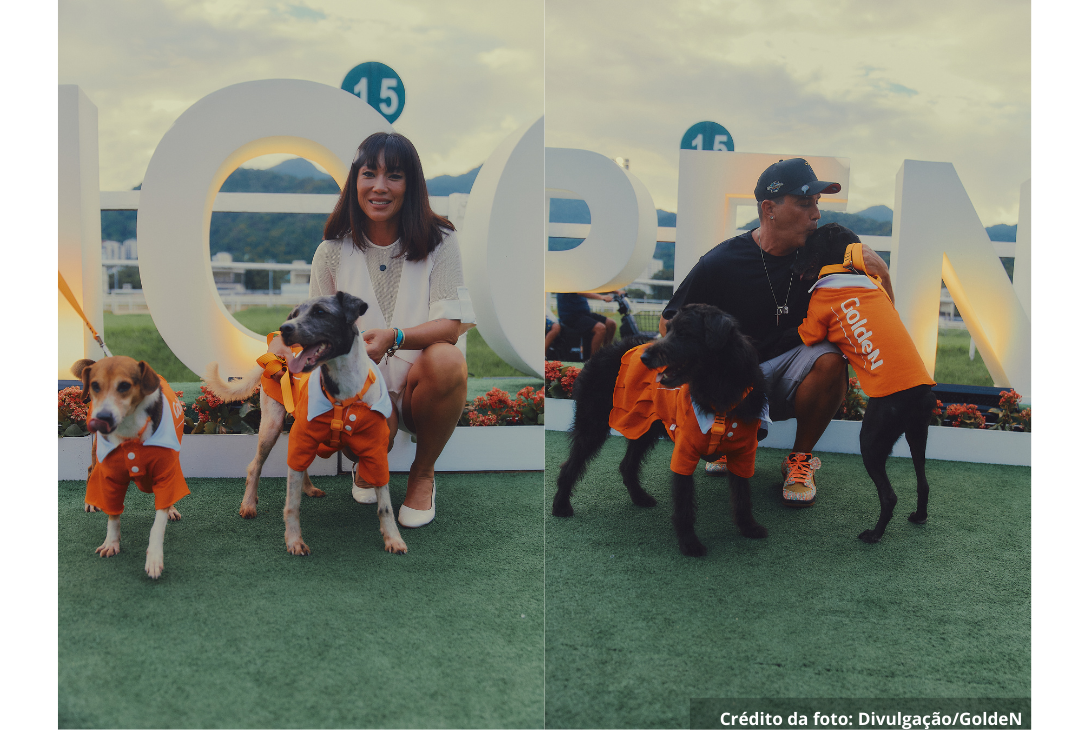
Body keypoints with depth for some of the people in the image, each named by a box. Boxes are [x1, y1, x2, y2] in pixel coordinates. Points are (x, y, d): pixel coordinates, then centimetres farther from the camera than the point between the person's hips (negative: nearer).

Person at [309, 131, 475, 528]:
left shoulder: (438, 241, -4)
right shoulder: (333, 252, 0)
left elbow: (451, 324, -14)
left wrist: (394, 337, -33)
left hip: (420, 386, 0)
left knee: (447, 360, -35)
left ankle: (423, 473, -5)